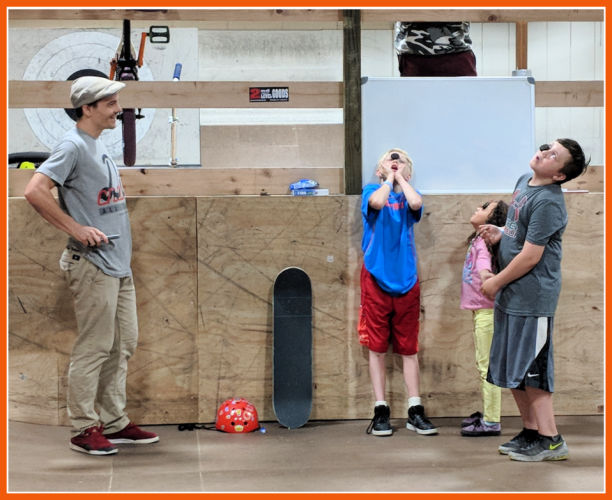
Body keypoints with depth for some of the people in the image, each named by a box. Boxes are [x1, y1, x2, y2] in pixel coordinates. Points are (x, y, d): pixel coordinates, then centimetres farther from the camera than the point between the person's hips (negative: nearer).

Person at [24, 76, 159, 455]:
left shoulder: (99, 145, 15)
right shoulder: (74, 146, -13)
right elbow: (35, 191, -23)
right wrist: (76, 229, -20)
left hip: (118, 263, 10)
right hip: (93, 264, -9)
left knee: (124, 345, 13)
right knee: (95, 349, -4)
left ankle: (114, 423, 23)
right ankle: (84, 428, 5)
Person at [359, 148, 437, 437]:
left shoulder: (409, 195, 10)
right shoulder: (372, 191, 5)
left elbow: (416, 203, -15)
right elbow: (377, 202, -19)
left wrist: (400, 176, -2)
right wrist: (389, 177, -3)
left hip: (406, 280, 2)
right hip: (376, 279, -2)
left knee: (409, 348, 5)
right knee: (376, 347, 1)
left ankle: (415, 411, 9)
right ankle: (381, 411, 6)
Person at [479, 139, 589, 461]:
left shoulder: (547, 203, -19)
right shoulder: (524, 181, 10)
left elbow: (530, 257, -20)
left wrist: (496, 282, -9)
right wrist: (500, 233, 4)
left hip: (532, 297, -10)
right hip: (511, 295, 10)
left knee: (530, 368, -5)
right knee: (512, 368, 15)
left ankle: (550, 440, 4)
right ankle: (530, 431, 26)